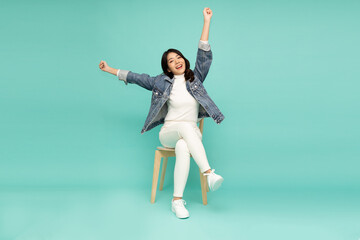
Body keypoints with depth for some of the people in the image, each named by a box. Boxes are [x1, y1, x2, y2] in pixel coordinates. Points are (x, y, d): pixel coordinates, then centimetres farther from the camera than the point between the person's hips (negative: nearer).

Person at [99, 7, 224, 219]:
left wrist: (207, 21, -5)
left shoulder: (195, 78, 7)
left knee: (183, 147, -36)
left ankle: (177, 200, -40)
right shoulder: (162, 82, 9)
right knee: (186, 127, -36)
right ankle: (209, 173, -47)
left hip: (192, 135, 1)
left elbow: (205, 54, 0)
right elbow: (136, 78, 17)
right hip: (169, 132, 0)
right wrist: (110, 69, 21)